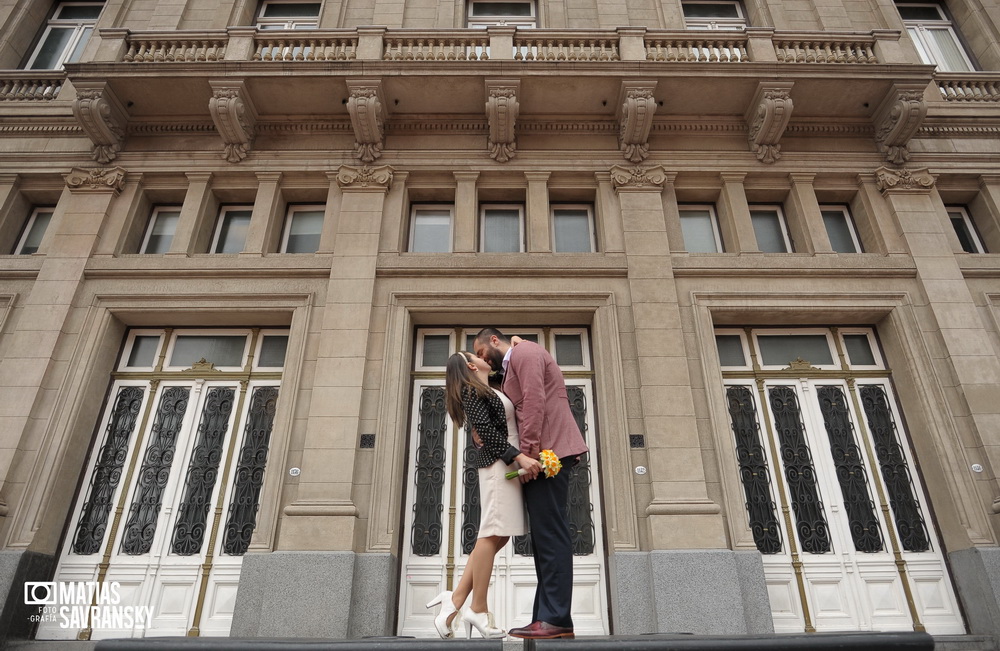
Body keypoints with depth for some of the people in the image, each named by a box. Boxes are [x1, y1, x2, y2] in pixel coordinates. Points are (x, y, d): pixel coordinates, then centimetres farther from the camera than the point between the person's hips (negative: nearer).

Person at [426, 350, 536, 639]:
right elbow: (487, 430, -16)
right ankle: (479, 611, -1)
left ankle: (456, 600, 7)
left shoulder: (489, 390, 23)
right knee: (493, 535, -9)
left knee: (497, 536, 6)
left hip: (506, 463, 10)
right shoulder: (471, 390, -4)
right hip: (498, 463, -10)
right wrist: (520, 456, -22)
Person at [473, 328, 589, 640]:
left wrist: (527, 453, -20)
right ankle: (547, 617, 10)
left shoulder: (523, 351, -3)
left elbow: (535, 402, -16)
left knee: (550, 534, -11)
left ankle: (555, 618, -10)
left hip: (546, 453, -10)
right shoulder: (512, 367, 28)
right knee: (545, 535, 7)